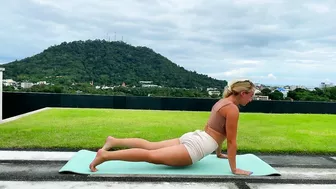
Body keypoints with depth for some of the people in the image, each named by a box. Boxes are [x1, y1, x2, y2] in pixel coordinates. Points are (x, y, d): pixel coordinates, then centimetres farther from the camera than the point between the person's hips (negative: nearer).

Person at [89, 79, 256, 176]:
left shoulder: (222, 102, 16)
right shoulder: (232, 109, -14)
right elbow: (231, 141, -13)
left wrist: (219, 153, 33)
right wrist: (234, 169, -6)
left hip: (192, 137, 10)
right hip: (195, 147, -9)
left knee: (150, 145, 16)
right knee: (151, 156, -12)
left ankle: (114, 141, 16)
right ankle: (105, 155, -15)